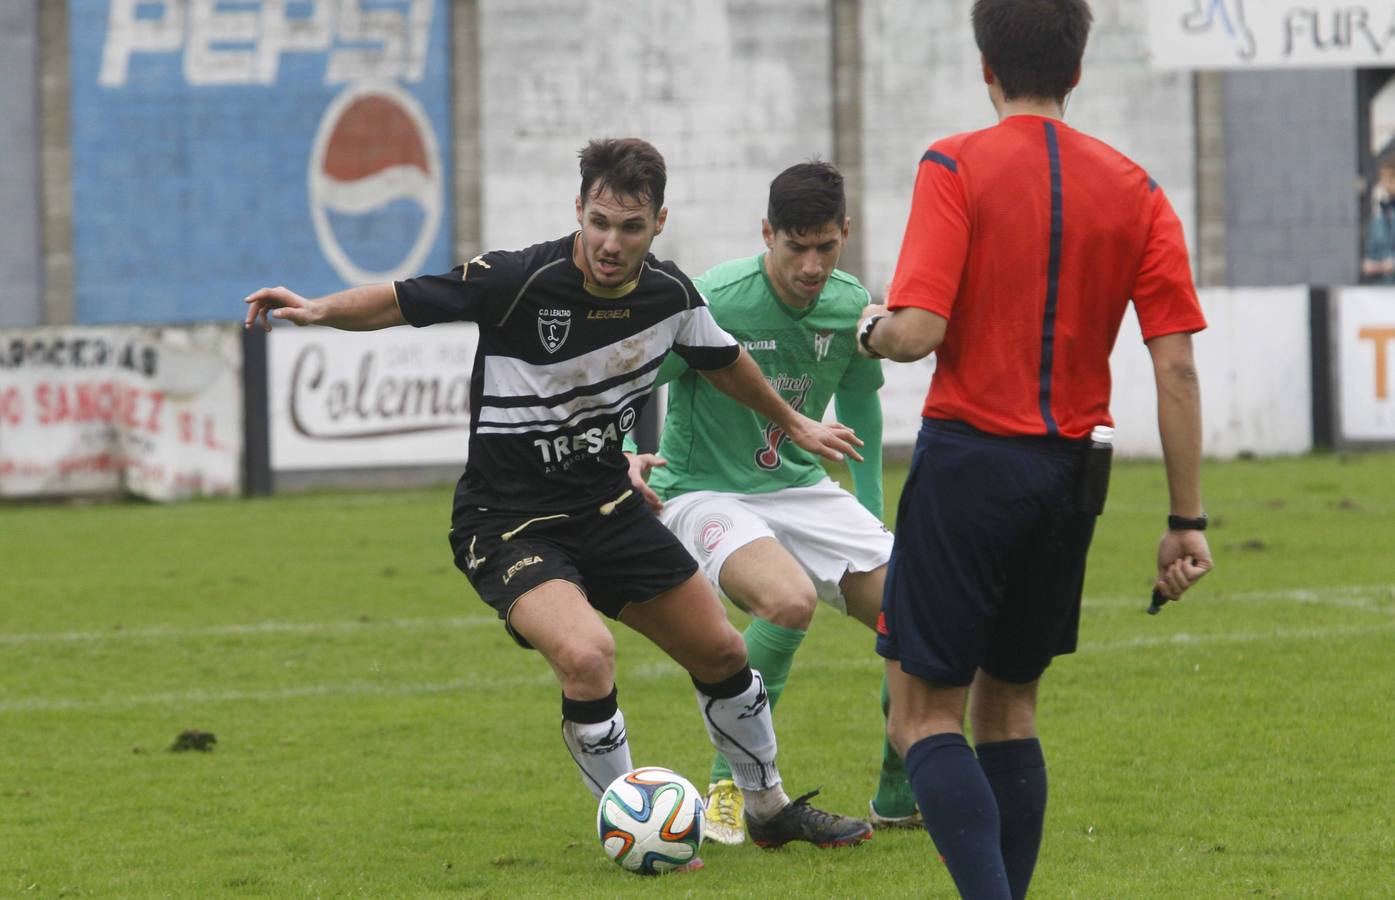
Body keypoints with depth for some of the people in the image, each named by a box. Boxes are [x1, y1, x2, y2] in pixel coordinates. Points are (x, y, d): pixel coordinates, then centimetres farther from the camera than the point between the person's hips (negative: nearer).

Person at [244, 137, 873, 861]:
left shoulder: (670, 293, -5)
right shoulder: (516, 281, -23)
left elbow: (721, 358, 16)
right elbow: (400, 302, -17)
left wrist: (792, 423, 30)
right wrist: (321, 309, -36)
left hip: (606, 506, 6)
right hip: (507, 524, -6)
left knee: (720, 652, 13)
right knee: (586, 653, -30)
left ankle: (770, 807, 38)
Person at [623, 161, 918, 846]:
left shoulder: (850, 307, -2)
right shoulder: (712, 303, -21)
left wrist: (871, 516, 21)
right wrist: (627, 456, -34)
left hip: (801, 488, 6)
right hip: (704, 495, -6)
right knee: (790, 599, -36)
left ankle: (899, 796, 17)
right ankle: (730, 783, -16)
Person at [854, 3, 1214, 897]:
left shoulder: (955, 169, -8)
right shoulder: (1136, 192, 4)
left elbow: (918, 331, -18)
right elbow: (1176, 365, -1)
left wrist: (873, 329, 6)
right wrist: (1187, 520, 2)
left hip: (969, 459, -4)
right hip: (1073, 474, 5)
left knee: (925, 715, 1)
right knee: (1009, 708, 19)